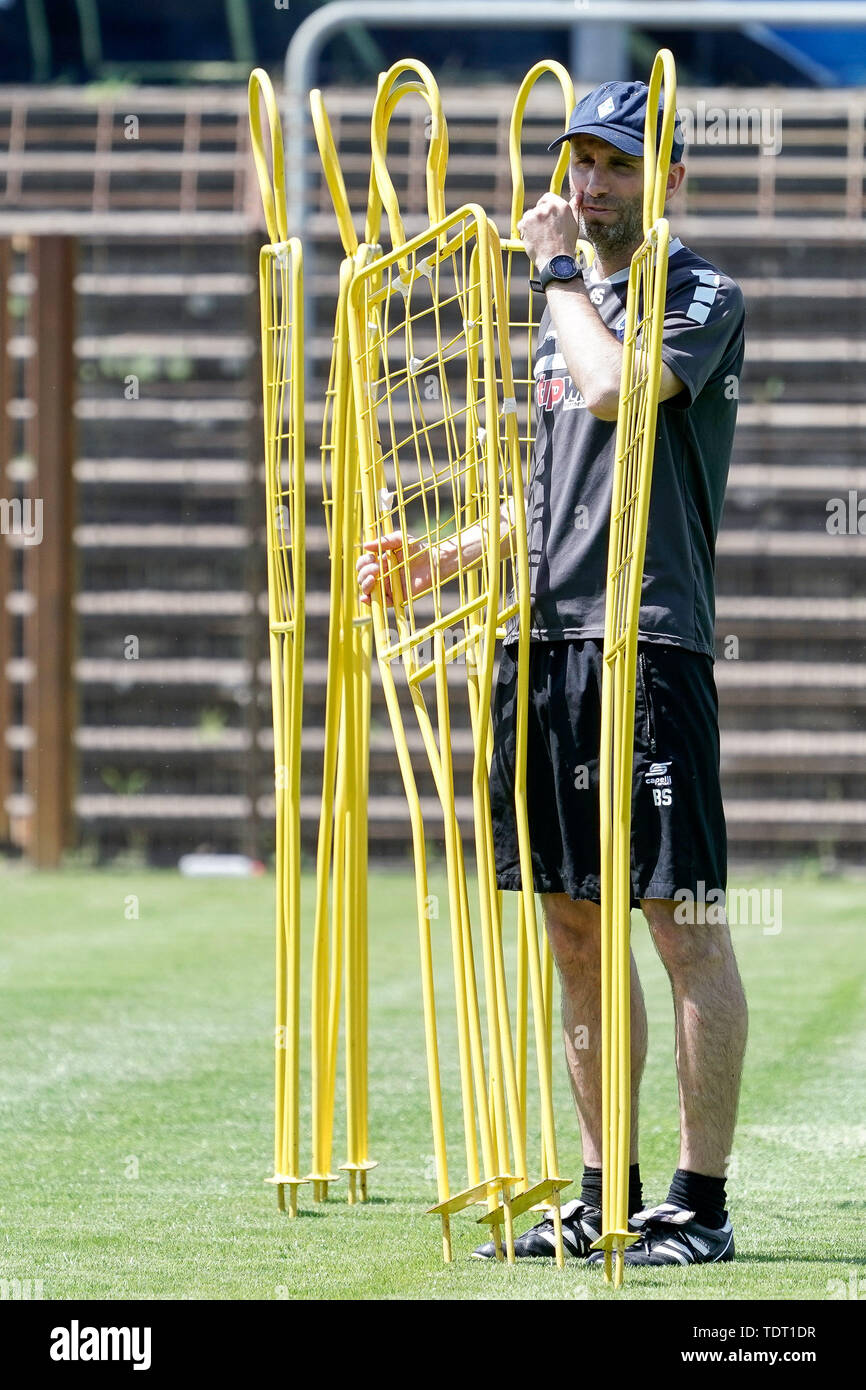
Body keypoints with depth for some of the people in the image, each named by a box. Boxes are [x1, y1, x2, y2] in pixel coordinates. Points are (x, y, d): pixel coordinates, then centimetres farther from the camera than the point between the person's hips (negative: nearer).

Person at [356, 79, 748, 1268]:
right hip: (546, 637, 8)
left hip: (651, 637, -8)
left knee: (683, 923, -8)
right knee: (575, 927, 9)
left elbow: (613, 390, -21)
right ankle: (604, 1193, 16)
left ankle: (701, 1202, -7)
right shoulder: (570, 308, 22)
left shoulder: (705, 297, -3)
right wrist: (441, 557, 15)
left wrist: (558, 269, -6)